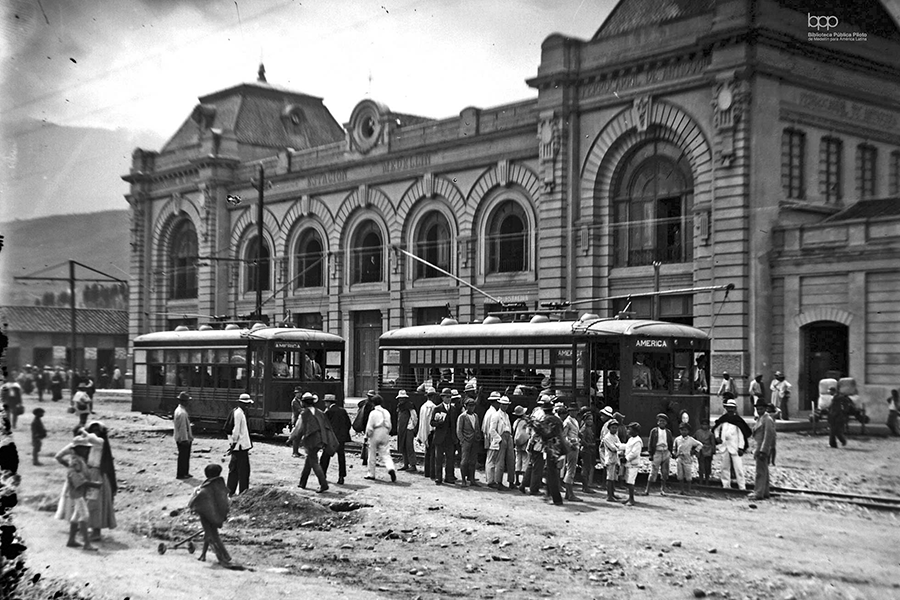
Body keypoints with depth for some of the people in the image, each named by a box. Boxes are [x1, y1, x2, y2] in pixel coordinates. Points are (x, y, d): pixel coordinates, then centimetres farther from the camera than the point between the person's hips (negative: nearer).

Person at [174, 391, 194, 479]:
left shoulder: (179, 409, 10)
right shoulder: (182, 413, -23)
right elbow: (182, 427, -23)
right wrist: (185, 439, -20)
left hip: (186, 438, 10)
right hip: (183, 439, -10)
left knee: (186, 456, 18)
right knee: (183, 456, 0)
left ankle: (185, 473, 27)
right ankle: (180, 474, 8)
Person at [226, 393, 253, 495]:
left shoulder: (240, 412, 14)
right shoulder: (238, 413, -17)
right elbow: (236, 430, -19)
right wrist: (234, 443, -18)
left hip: (240, 446, 10)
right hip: (240, 446, -10)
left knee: (234, 469, 14)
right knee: (243, 470, -4)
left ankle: (231, 492, 21)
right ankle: (243, 492, 0)